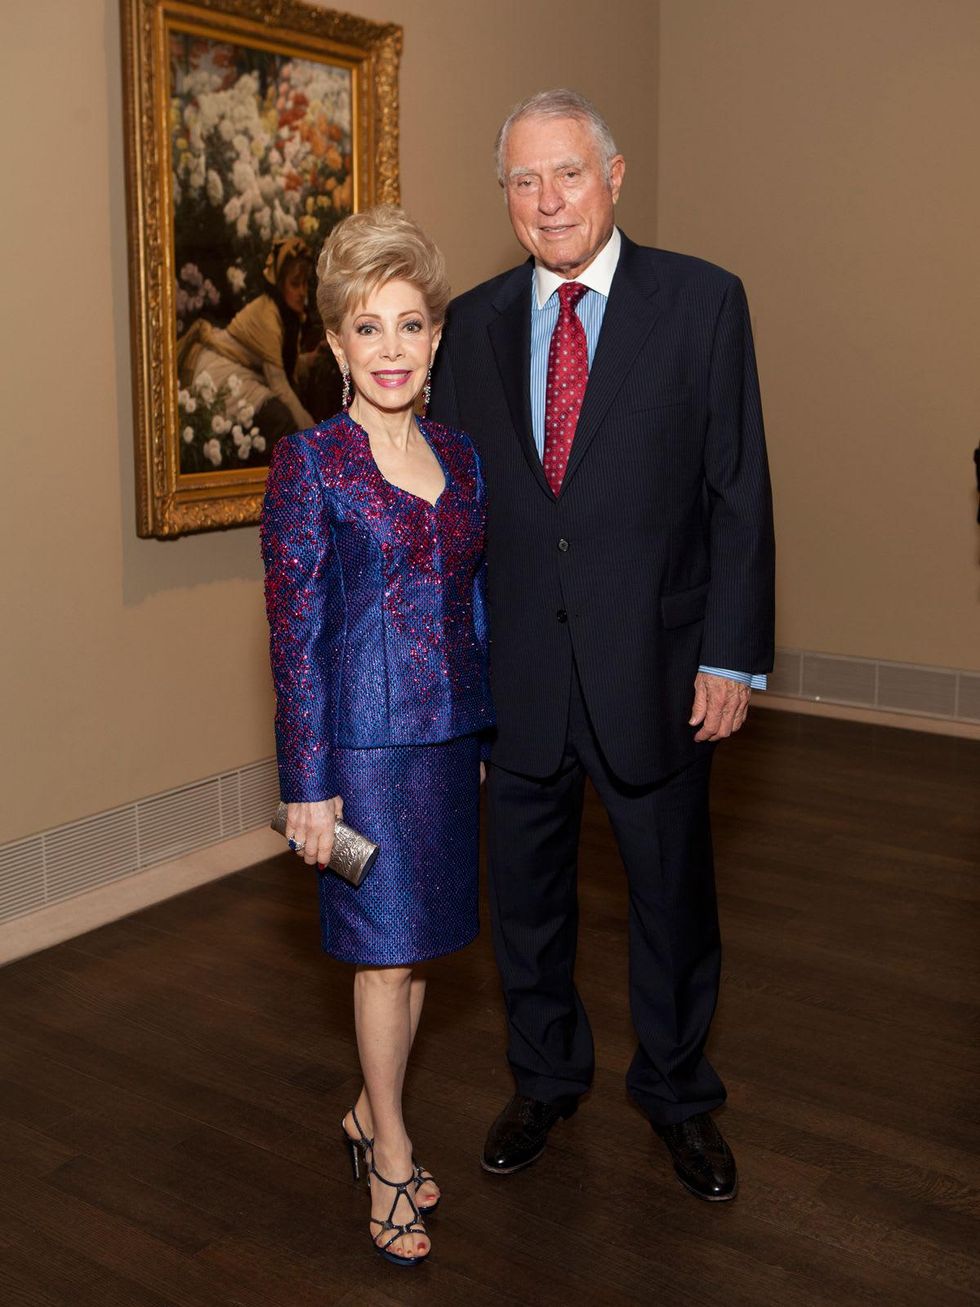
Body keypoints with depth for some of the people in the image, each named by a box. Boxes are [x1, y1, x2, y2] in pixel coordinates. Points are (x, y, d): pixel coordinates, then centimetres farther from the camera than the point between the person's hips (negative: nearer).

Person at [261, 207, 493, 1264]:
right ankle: (391, 1156, 24)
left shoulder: (461, 457, 6)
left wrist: (491, 735, 12)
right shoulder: (308, 465, -10)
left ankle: (370, 1114, 36)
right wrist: (308, 783, -12)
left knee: (414, 942, 15)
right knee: (384, 950, 5)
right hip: (363, 736, -5)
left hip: (452, 731, 5)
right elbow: (294, 635, -11)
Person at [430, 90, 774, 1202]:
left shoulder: (702, 301, -4)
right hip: (516, 671, 3)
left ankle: (678, 1095, 38)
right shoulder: (474, 323, 5)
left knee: (672, 894, 13)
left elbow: (738, 490, -6)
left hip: (652, 663, -2)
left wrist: (732, 655, -10)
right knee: (525, 894, 16)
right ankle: (545, 1080, 41)